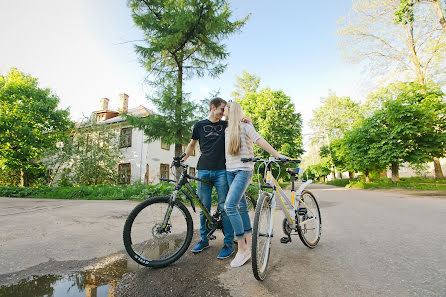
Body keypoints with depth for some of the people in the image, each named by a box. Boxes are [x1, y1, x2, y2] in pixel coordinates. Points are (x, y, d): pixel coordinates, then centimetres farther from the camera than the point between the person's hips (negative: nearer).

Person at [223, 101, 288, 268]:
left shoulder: (245, 126, -3)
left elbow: (260, 141, -10)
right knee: (241, 206, 10)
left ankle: (242, 249, -8)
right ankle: (249, 243, 23)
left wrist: (277, 155, -18)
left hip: (243, 170, -7)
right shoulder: (226, 130, 17)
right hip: (230, 171, 7)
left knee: (230, 206, -19)